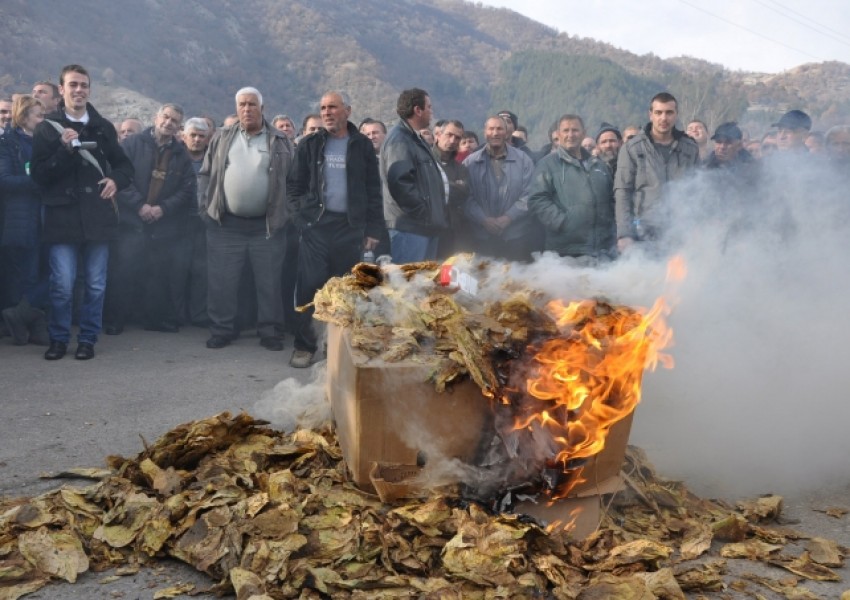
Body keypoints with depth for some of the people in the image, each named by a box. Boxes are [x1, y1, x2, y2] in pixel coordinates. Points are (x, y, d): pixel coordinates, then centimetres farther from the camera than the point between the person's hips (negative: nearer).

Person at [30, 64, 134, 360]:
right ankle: (58, 338, 13)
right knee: (62, 285, -4)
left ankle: (88, 339, 18)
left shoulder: (104, 127, 9)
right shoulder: (47, 128, 1)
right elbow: (38, 174, -6)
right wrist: (65, 149, -18)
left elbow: (124, 165, 17)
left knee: (95, 285, 6)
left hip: (97, 216, 2)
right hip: (62, 217, -2)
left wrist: (116, 181, -5)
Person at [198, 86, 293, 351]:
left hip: (267, 225, -1)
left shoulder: (280, 141, 3)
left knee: (269, 282, 3)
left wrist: (285, 212, -2)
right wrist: (206, 206, 2)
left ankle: (270, 332, 14)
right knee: (221, 282, 5)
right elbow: (205, 174, 11)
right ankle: (222, 329, 18)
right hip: (225, 224, 1)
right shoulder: (222, 138, 8)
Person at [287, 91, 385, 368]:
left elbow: (373, 190, 6)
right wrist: (301, 215, -3)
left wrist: (373, 229, 0)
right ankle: (304, 345, 3)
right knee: (309, 285, -5)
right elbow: (294, 185, 10)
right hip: (316, 224, 0)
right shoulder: (310, 145, 8)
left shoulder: (362, 145, 7)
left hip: (350, 227, 0)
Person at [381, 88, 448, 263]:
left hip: (426, 227, 11)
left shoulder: (415, 139, 22)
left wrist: (435, 215, 17)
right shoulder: (399, 139, -12)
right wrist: (423, 213, -18)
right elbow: (400, 182, -23)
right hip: (409, 227, -11)